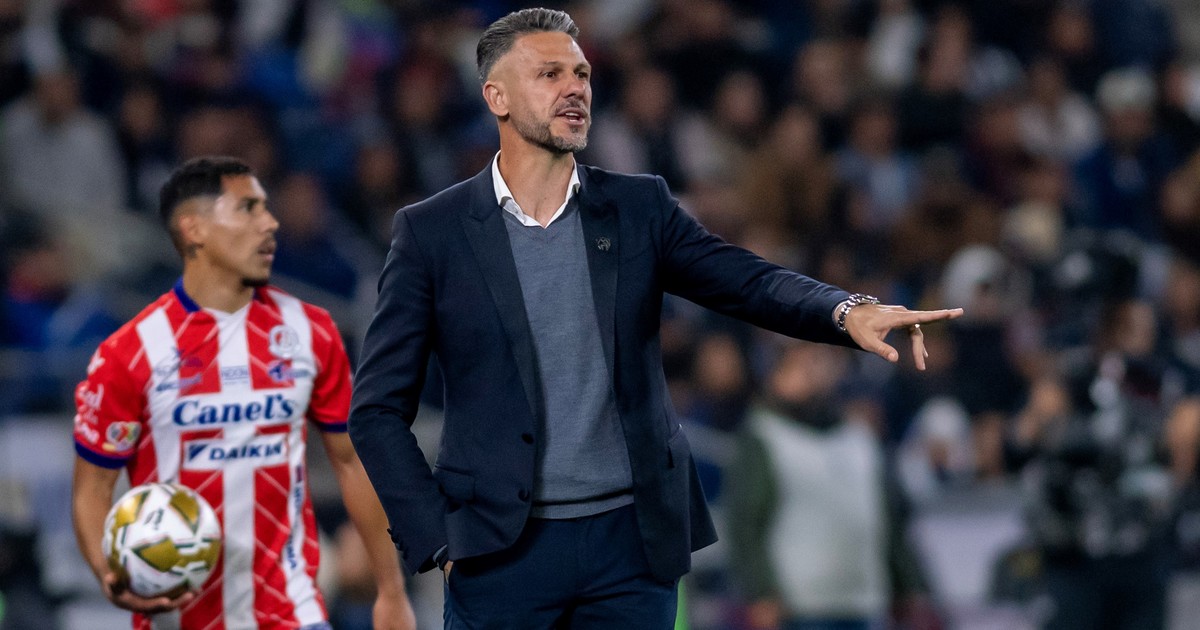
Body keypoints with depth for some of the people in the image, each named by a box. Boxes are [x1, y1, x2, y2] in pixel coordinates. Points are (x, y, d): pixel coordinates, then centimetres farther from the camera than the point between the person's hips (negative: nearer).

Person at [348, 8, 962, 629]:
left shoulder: (638, 210, 7)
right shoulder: (431, 232, 0)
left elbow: (748, 281, -7)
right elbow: (378, 408, 1)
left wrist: (847, 311, -27)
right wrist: (436, 538, -7)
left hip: (632, 544, 2)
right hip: (501, 553, -2)